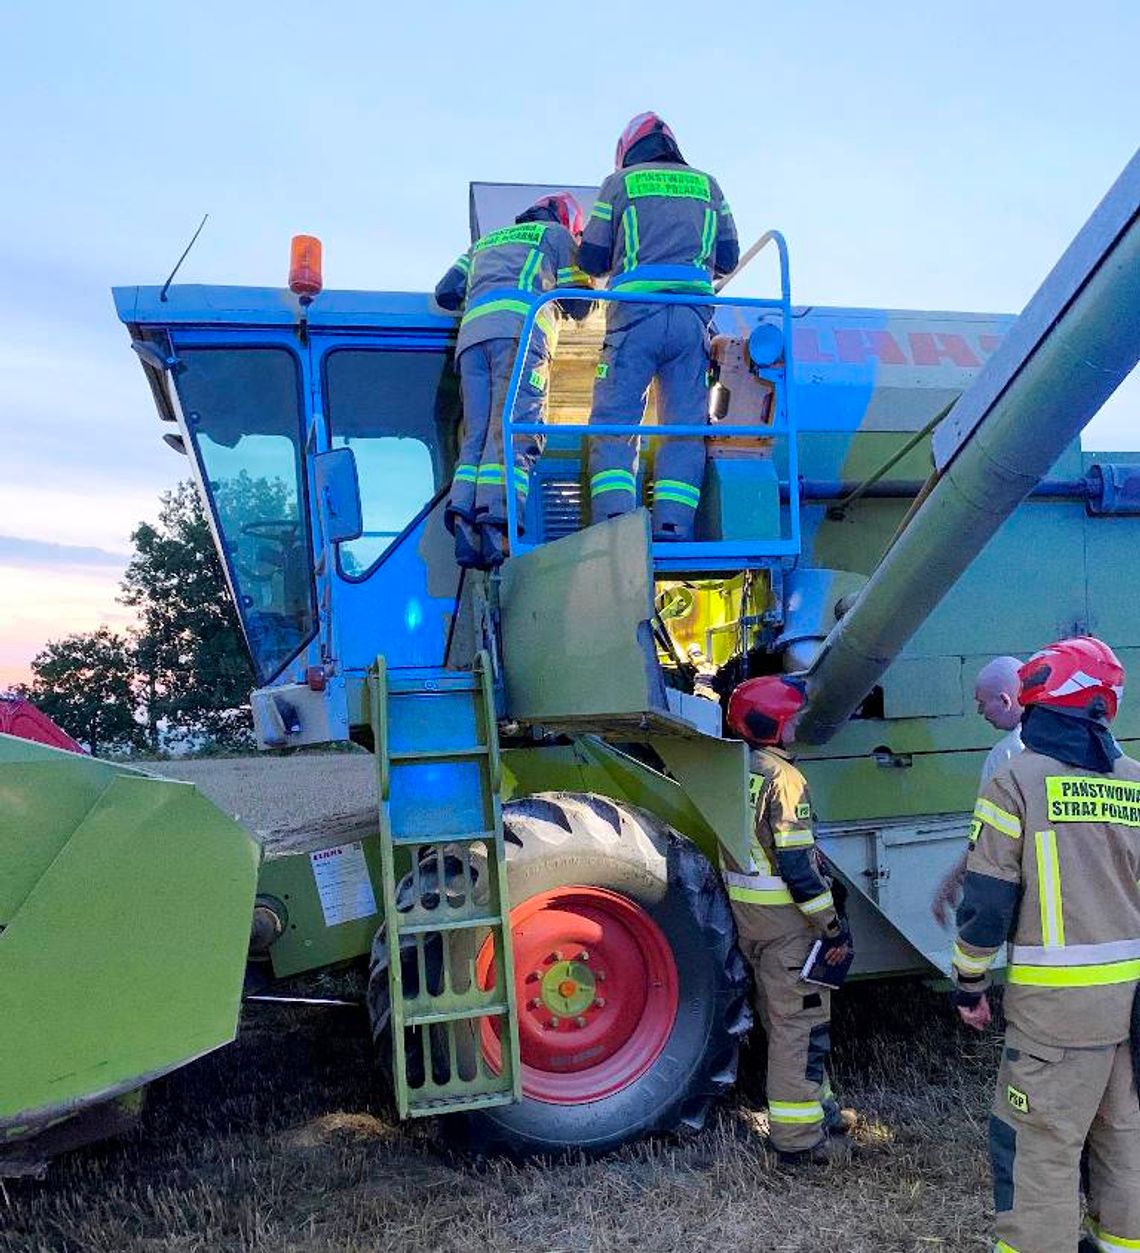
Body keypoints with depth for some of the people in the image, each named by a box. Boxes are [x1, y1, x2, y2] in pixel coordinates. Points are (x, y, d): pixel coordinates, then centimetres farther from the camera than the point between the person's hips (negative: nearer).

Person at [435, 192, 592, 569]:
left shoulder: (484, 242, 39)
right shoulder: (556, 234, 24)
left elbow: (445, 293, 30)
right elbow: (580, 304, 21)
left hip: (472, 335, 5)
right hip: (520, 329, -5)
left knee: (476, 433, 0)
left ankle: (463, 519, -20)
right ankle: (496, 525, -32)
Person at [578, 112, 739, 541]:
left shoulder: (620, 182, 13)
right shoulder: (707, 185, 21)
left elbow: (591, 259, 10)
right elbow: (728, 258, 20)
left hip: (635, 313, -2)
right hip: (692, 317, 2)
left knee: (613, 418, -2)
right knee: (685, 423, 2)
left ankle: (613, 520, -17)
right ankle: (673, 524, -9)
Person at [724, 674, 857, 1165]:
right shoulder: (783, 778, -20)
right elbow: (797, 863, -23)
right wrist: (833, 926, -15)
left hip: (745, 911, 9)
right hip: (786, 916, -9)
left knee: (781, 1016, 19)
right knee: (800, 1020, 2)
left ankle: (816, 1107, 35)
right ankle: (798, 1136, 10)